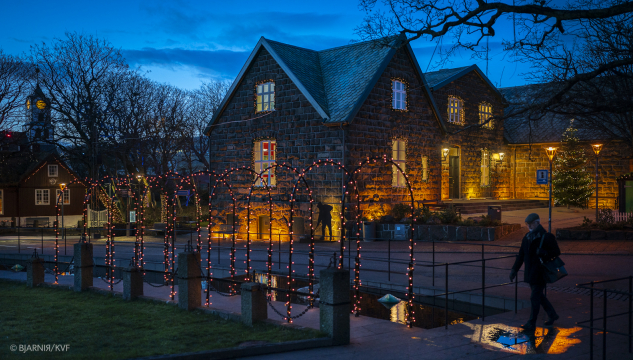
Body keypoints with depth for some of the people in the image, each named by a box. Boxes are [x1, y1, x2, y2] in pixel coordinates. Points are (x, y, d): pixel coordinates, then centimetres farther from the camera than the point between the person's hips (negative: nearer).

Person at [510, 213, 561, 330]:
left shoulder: (547, 237, -10)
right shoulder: (527, 237, 10)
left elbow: (556, 252, -9)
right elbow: (521, 255, 14)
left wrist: (544, 253, -27)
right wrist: (514, 269, 9)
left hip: (540, 273, -7)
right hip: (530, 273, 7)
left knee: (535, 297, -4)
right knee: (539, 296, 17)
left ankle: (531, 323, 4)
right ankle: (552, 315, 35)